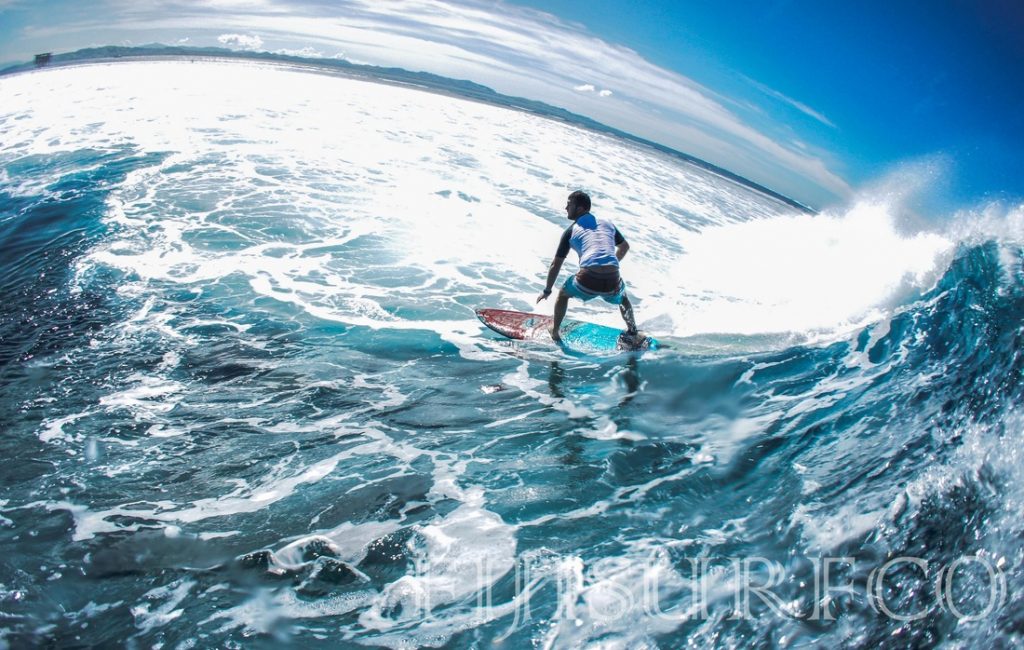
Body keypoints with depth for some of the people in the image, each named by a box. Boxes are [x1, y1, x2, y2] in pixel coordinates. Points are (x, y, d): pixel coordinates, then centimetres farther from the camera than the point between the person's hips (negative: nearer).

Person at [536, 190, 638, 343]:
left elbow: (555, 264, 15)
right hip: (612, 282, 3)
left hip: (588, 283, -3)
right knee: (622, 297, 39)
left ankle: (554, 332, 36)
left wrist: (547, 291, 26)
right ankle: (632, 332, 45)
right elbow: (624, 246, 36)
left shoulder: (571, 231, 11)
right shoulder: (607, 223, 20)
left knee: (563, 293, 31)